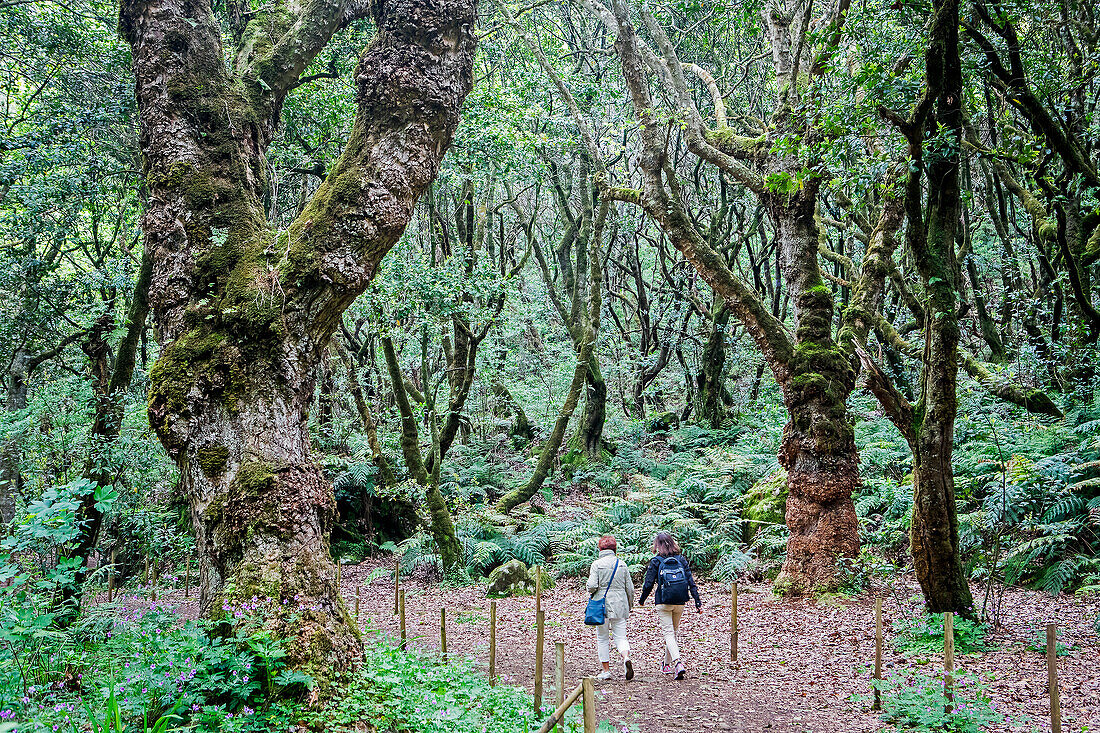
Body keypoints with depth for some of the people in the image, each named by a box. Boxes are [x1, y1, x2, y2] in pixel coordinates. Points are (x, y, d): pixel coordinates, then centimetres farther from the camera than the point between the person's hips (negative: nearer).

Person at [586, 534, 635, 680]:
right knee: (620, 636, 7)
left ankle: (606, 671, 10)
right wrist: (630, 605, 20)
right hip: (619, 605, 3)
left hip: (602, 604, -3)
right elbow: (630, 588, 7)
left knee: (602, 638, 9)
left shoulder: (597, 564, -6)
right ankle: (626, 657, -21)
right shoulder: (622, 564, 5)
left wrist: (591, 592, 8)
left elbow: (592, 586, -15)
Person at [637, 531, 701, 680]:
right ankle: (667, 665, 28)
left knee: (668, 633, -5)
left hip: (663, 602, -4)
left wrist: (642, 600, 11)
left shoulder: (656, 561, -4)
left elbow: (648, 584, -5)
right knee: (673, 632, 18)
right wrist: (698, 601, 3)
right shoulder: (681, 559, 6)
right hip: (680, 602, 4)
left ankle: (678, 663, -25)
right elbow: (691, 582, 2)